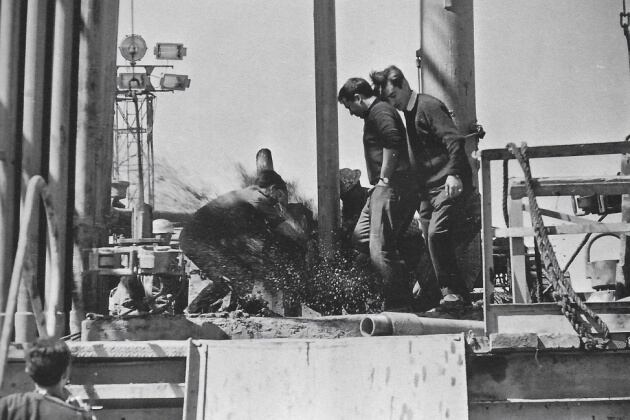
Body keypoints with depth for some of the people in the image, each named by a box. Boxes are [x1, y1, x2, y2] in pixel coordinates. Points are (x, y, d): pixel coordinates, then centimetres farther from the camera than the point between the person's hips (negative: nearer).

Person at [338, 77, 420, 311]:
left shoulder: (380, 111, -9)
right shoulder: (375, 113, 24)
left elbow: (392, 141, -26)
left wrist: (384, 178, -20)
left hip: (391, 187, -11)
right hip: (384, 188, 11)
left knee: (380, 248, -11)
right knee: (361, 236, 13)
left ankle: (398, 306, -6)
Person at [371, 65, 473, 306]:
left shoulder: (428, 106, -8)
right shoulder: (408, 114, 19)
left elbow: (453, 139, -18)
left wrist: (453, 174, -27)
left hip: (449, 183, -9)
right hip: (429, 187, 9)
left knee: (437, 232, -21)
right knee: (431, 237, 5)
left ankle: (453, 291, -14)